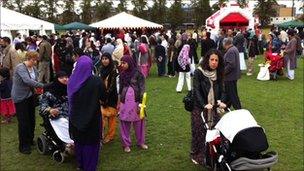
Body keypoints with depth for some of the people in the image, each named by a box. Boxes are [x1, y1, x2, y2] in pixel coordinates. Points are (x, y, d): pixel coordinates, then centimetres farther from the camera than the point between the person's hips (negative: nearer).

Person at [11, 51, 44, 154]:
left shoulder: (34, 68, 4)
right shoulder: (20, 68, -19)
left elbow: (35, 81, 6)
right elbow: (27, 81, -34)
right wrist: (42, 86, -39)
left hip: (30, 96, 7)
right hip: (20, 98, -7)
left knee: (31, 119, 13)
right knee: (23, 122, -2)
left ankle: (30, 140, 33)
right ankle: (23, 146, 12)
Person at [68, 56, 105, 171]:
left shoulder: (72, 80, -11)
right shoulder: (96, 81, -21)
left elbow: (70, 97, 4)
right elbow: (103, 98, -8)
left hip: (76, 116, 4)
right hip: (92, 116, -3)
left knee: (78, 140, 22)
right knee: (91, 141, 13)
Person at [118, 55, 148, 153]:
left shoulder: (137, 73, -7)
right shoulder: (122, 74, 7)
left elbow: (142, 89, -8)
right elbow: (120, 88, 14)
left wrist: (140, 103, -11)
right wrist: (119, 102, 13)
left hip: (135, 101, -3)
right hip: (124, 102, 4)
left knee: (139, 122, 8)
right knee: (125, 123, 7)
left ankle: (141, 142, 25)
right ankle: (126, 144, 20)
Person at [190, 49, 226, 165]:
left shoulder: (218, 74, 9)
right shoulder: (199, 72, -7)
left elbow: (222, 90, 6)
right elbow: (196, 90, -13)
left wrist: (221, 101, -15)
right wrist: (204, 105, -25)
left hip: (214, 108, 4)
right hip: (200, 108, -4)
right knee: (199, 132, 1)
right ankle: (196, 155, 17)